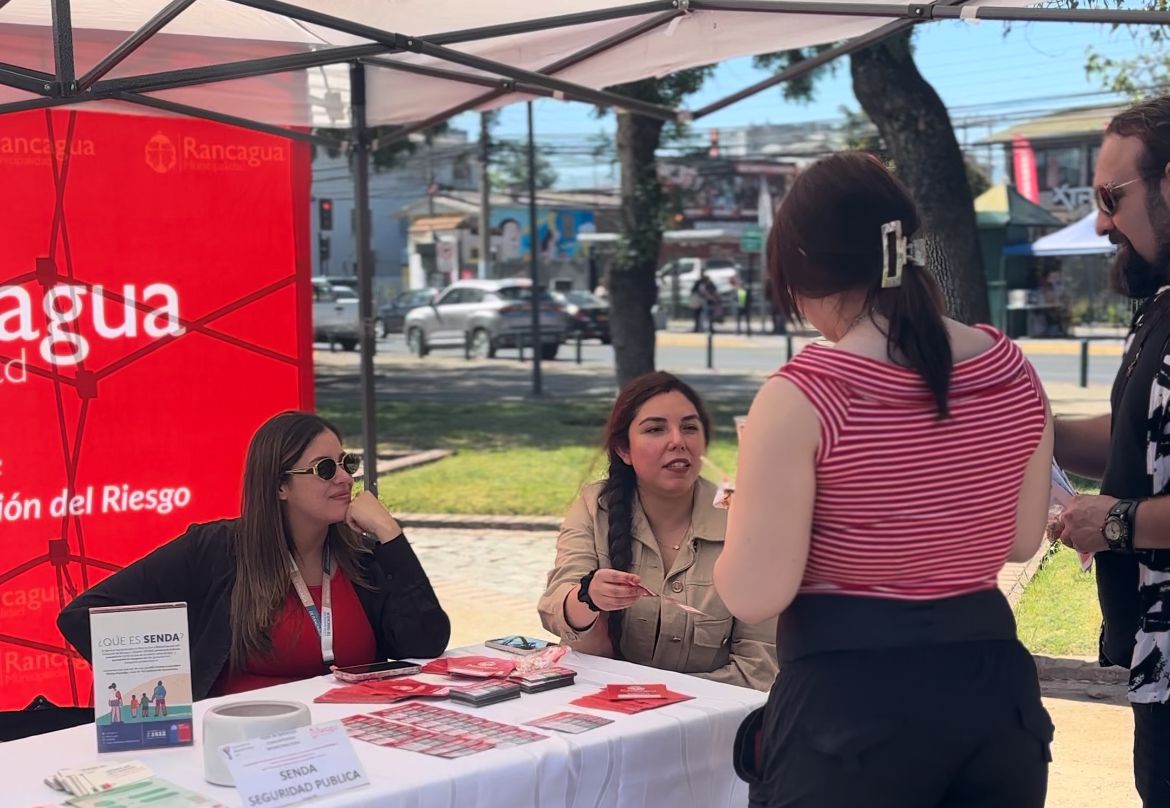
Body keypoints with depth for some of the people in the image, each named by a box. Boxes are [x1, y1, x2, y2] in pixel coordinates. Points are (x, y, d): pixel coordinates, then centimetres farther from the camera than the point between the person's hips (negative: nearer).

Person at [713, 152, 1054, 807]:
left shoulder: (802, 396, -16)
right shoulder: (1014, 373, 1)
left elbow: (754, 595, -15)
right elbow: (1021, 540, 13)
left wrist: (742, 521, 4)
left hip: (849, 699, -5)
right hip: (993, 684, 6)